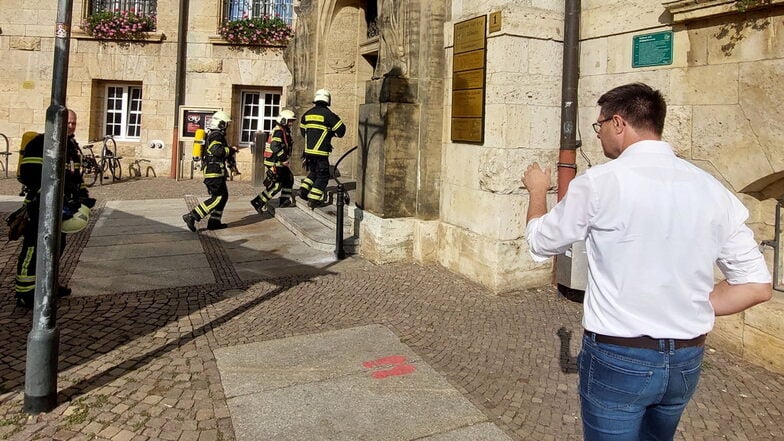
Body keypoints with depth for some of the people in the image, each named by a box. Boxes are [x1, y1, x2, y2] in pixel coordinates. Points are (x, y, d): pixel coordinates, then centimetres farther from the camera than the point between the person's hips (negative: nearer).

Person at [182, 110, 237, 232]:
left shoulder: (213, 135, 19)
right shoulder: (216, 135, -13)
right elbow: (217, 150, -28)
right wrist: (231, 150, -16)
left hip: (215, 172, 11)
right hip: (214, 172, -11)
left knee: (224, 196, 14)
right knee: (218, 198, -10)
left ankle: (214, 221, 16)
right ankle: (191, 216, -13)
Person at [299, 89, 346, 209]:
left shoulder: (307, 114, 9)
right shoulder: (327, 114, -10)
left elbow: (302, 131, 19)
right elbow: (340, 129, -6)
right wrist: (331, 133, 12)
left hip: (308, 150, 6)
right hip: (321, 151, -6)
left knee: (313, 172, 24)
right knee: (323, 176, 3)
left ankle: (304, 189, 9)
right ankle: (313, 200, 1)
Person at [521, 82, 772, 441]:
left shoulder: (599, 182, -15)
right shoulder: (712, 189, -2)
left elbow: (540, 243, 0)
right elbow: (757, 286, 0)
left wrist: (537, 190, 18)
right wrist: (689, 311, 8)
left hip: (618, 358, -5)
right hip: (686, 361, 5)